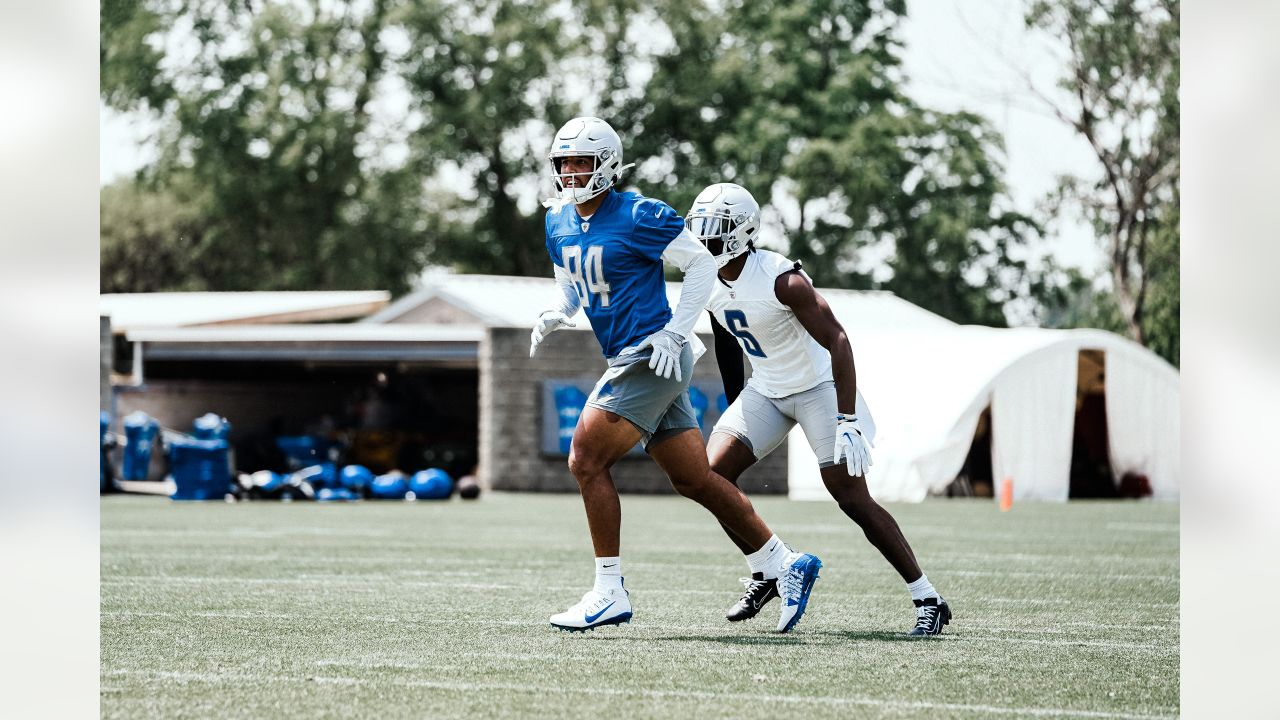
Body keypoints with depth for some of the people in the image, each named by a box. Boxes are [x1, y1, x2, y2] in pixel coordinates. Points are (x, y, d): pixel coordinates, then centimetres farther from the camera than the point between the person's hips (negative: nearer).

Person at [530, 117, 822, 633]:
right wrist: (556, 315, 3)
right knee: (695, 480, 10)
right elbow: (570, 285, 25)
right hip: (626, 361, 8)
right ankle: (786, 566, 19)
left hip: (651, 357, -8)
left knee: (587, 459, -13)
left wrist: (673, 333, -15)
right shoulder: (558, 224, 10)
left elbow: (702, 265, -10)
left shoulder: (639, 217, -14)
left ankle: (609, 594, -7)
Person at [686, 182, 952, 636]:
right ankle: (764, 574, 11)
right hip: (765, 390, 7)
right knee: (714, 472, -6)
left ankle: (929, 601, -4)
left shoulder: (781, 280, -26)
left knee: (853, 498, -12)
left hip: (818, 387, -7)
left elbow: (837, 340, -28)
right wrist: (735, 413, 19)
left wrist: (847, 421, -33)